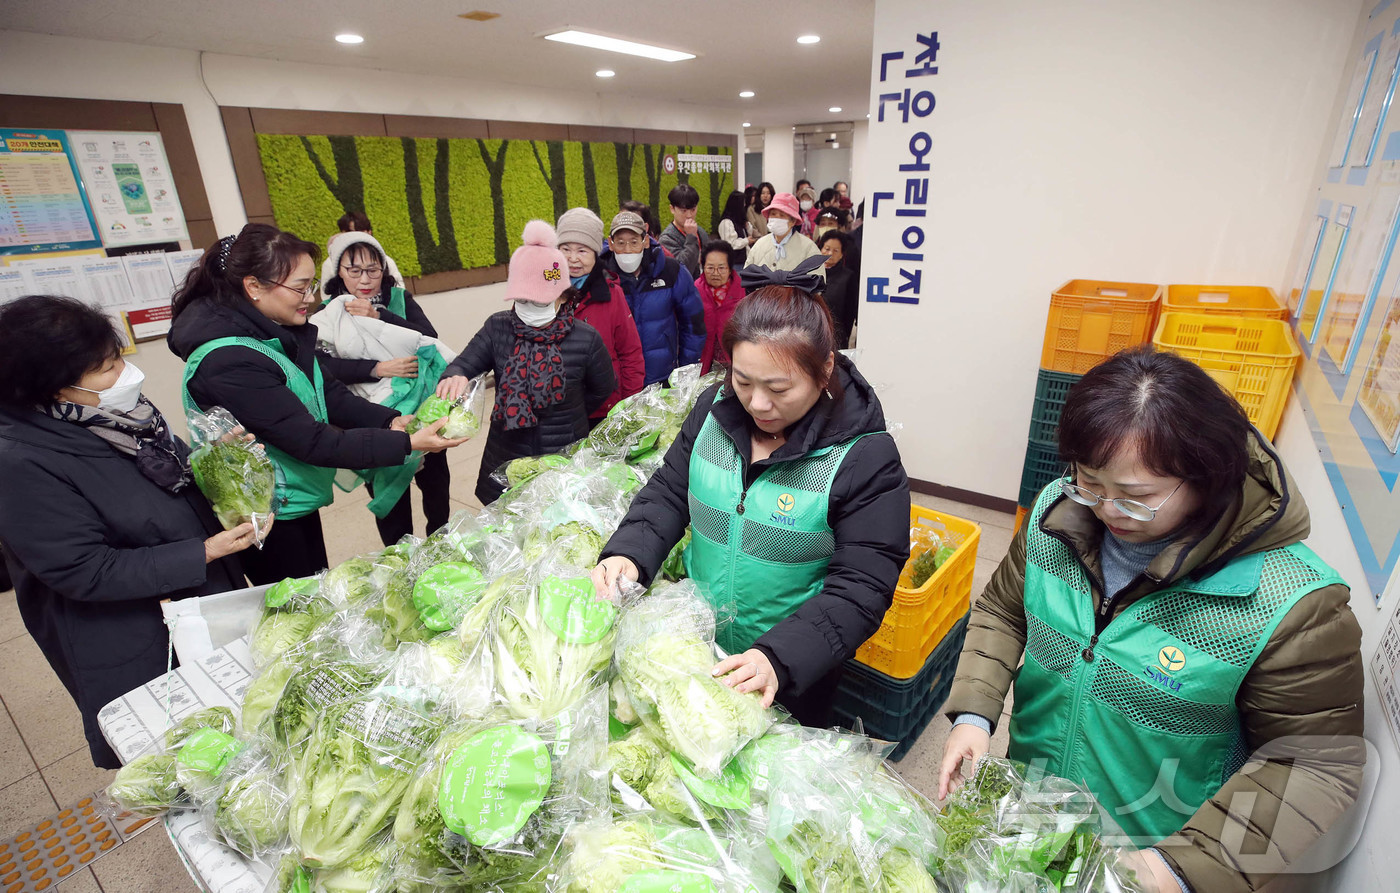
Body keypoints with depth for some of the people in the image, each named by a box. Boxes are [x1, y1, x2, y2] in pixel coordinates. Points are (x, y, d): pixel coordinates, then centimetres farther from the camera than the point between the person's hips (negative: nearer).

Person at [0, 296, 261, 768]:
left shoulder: (113, 412, -5)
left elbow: (172, 477, 12)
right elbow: (84, 573, -25)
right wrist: (204, 553, -28)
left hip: (207, 595, 8)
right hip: (135, 651, -7)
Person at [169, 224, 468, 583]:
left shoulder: (276, 331, -3)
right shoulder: (229, 363, -29)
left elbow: (327, 392, 3)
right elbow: (314, 443, -30)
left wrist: (389, 420, -12)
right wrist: (407, 443, -30)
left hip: (297, 502, 8)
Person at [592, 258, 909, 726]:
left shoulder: (866, 457, -22)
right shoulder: (715, 409, -7)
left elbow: (861, 588, -22)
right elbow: (669, 491, 1)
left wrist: (779, 658, -34)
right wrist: (628, 552, -17)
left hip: (794, 670, -4)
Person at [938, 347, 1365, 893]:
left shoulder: (1294, 604, -27)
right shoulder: (1058, 511, -16)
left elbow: (1316, 764, -18)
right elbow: (1002, 609, -3)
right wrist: (973, 713, -15)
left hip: (1150, 848, -3)